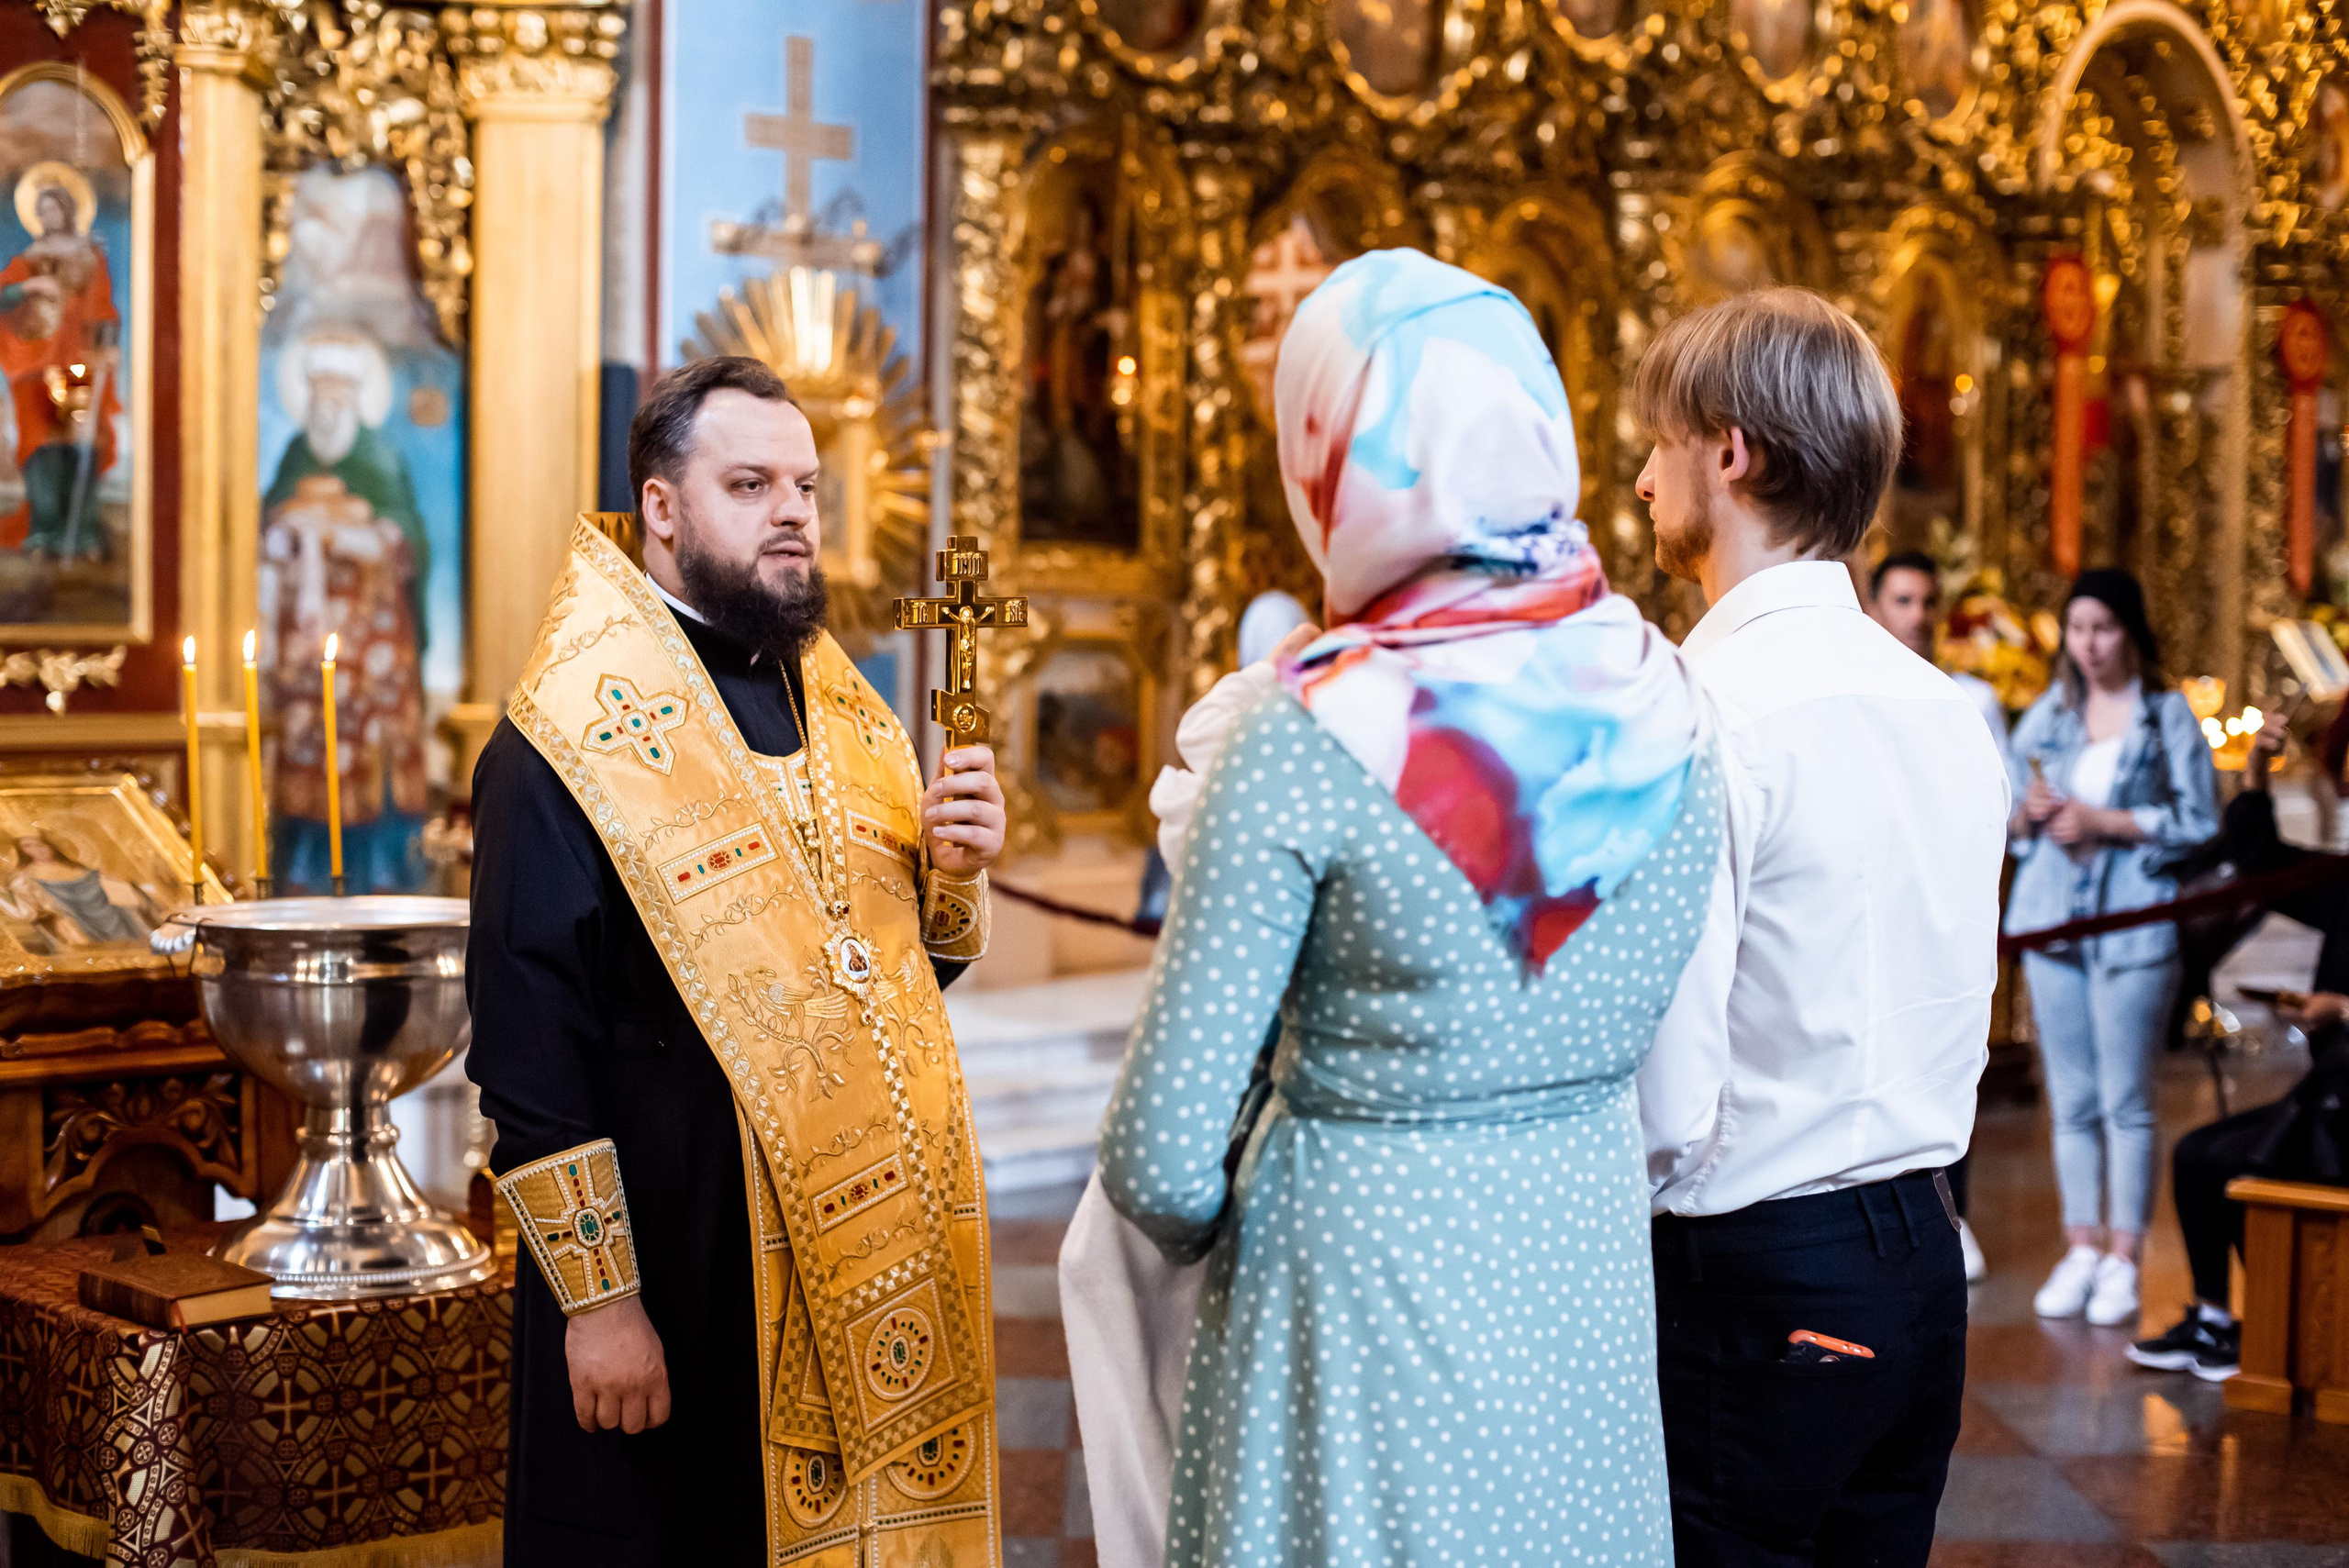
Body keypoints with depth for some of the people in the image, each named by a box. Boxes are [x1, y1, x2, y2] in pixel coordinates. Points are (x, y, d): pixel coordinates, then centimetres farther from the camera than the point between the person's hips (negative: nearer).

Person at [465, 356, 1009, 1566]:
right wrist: (596, 1297, -18)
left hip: (862, 1260, 6)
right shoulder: (574, 738, -11)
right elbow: (525, 1050, -15)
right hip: (672, 1278, -6)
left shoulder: (838, 710, 10)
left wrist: (955, 875, -6)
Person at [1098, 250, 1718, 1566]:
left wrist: (1205, 1232, 3)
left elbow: (1164, 1159, -18)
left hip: (1366, 1295, -5)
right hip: (1590, 1273, 5)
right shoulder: (1670, 705, -4)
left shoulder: (1314, 735, -20)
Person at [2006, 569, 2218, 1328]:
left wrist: (2107, 822, -12)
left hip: (2134, 922, -4)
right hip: (2051, 915, 4)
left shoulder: (2169, 716, 0)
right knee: (2070, 1097, 7)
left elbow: (2202, 823, -6)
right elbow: (2011, 814, 17)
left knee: (2125, 1100, -2)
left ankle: (2123, 1259, 5)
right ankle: (2081, 1248, 15)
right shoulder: (2048, 713, 12)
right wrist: (2029, 812, -5)